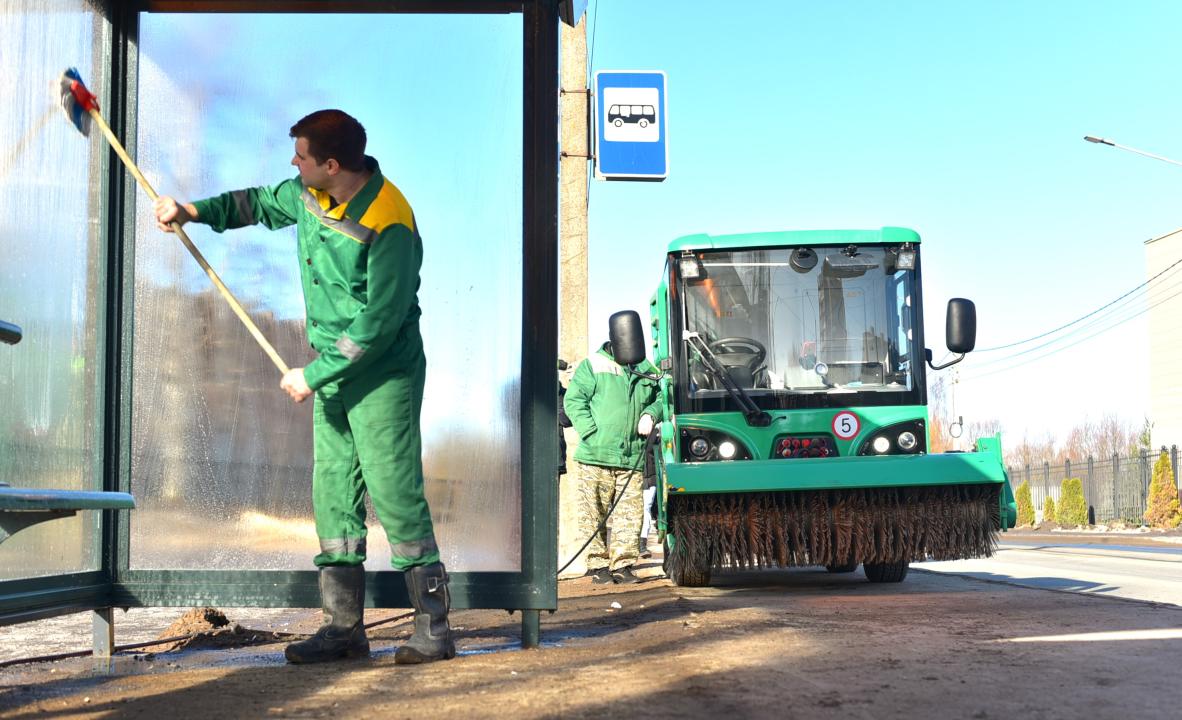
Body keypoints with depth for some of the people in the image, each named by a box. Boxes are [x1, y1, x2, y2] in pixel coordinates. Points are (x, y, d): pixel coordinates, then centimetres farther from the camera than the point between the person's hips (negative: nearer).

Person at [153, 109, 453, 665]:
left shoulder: (389, 224, -22)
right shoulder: (311, 194, 3)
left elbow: (378, 323, -23)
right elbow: (265, 203, 26)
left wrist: (313, 375, -18)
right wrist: (194, 211, 17)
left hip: (384, 376, -9)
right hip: (335, 373, 9)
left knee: (395, 495, -9)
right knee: (333, 494, 8)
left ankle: (434, 628, -2)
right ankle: (344, 626, 14)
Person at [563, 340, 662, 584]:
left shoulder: (645, 370, 13)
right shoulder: (593, 365, -1)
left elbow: (659, 398, 27)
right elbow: (574, 400, -5)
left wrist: (650, 415, 4)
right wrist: (591, 433, -13)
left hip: (632, 458, 4)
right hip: (596, 456, -4)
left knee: (630, 513, -1)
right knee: (594, 513, 1)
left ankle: (622, 565, 6)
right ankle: (598, 565, 9)